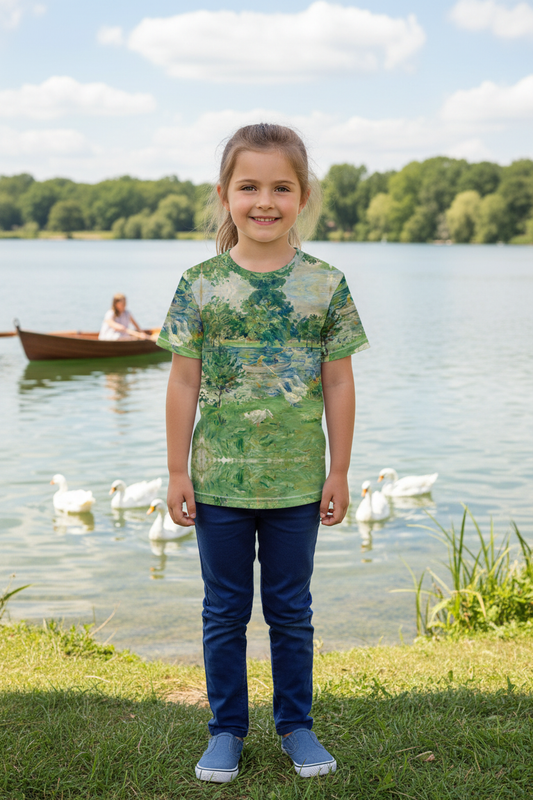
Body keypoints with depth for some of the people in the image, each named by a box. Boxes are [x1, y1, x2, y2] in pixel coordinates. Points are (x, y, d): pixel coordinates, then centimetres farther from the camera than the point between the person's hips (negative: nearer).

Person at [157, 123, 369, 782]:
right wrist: (177, 473, -1)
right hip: (219, 480, 0)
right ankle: (226, 729, 29)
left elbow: (339, 385, 1)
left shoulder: (326, 284, -3)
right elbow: (183, 383, -1)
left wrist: (339, 473, 1)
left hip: (297, 482, 0)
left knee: (291, 609, 14)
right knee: (224, 610, 12)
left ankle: (295, 723, 31)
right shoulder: (200, 284, -4)